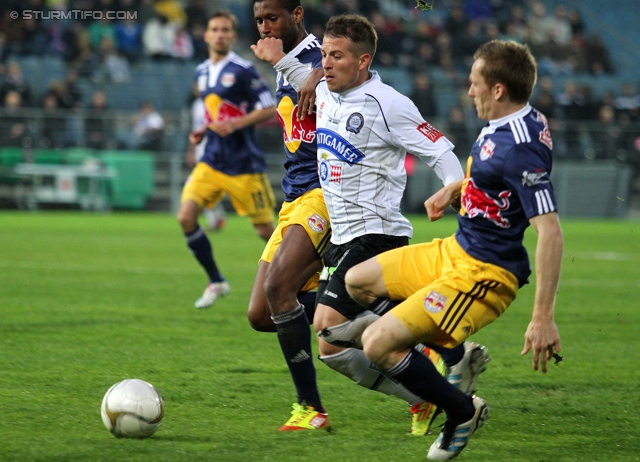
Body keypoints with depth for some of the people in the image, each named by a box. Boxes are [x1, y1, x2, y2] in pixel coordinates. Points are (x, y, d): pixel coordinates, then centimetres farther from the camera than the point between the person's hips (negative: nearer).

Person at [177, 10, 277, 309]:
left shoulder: (243, 71, -10)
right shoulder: (201, 72, 12)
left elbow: (269, 110, -12)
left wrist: (234, 125, -22)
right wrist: (204, 130, 8)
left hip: (244, 164, -6)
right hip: (212, 160, 6)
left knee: (265, 230, -1)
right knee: (186, 216, -11)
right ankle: (216, 282, 3)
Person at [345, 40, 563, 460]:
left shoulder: (521, 149, -27)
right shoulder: (502, 125, 2)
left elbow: (550, 231, -32)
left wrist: (543, 318, -34)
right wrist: (454, 189, 8)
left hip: (481, 274, -10)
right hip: (454, 250, 10)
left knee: (378, 344, -18)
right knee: (357, 282, 21)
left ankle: (462, 411, 3)